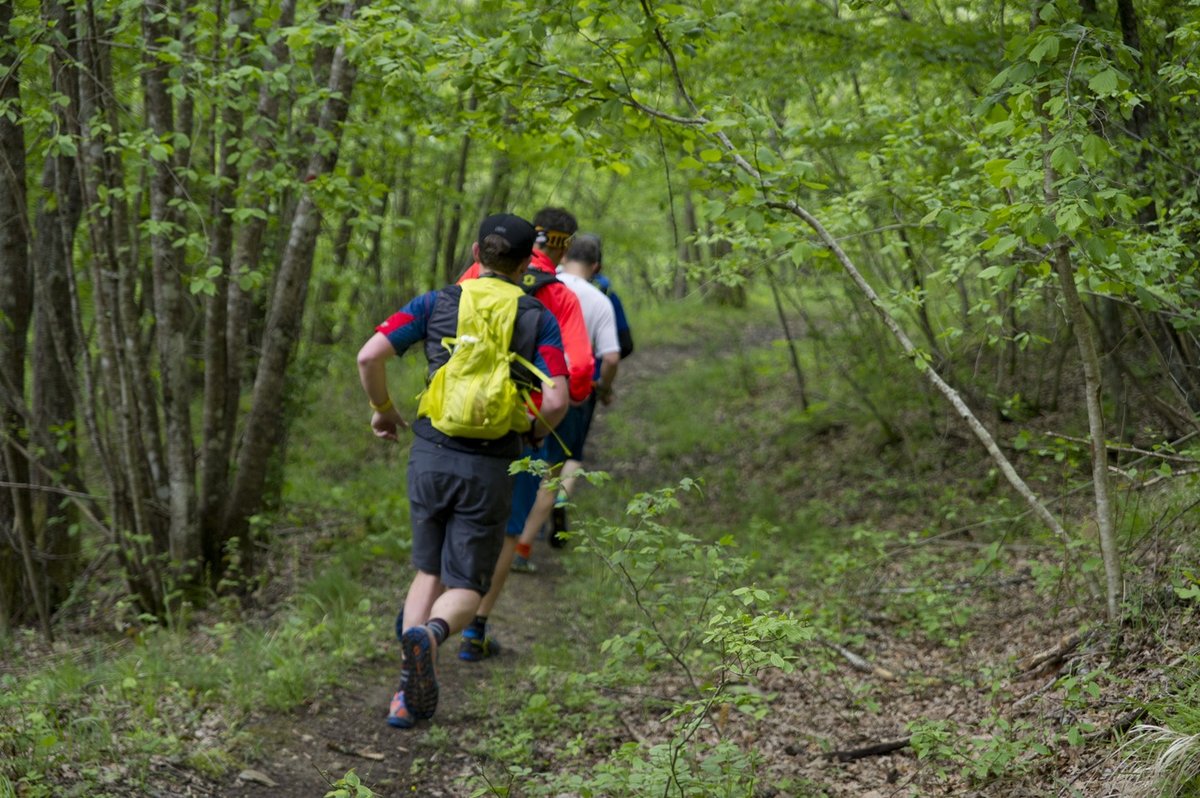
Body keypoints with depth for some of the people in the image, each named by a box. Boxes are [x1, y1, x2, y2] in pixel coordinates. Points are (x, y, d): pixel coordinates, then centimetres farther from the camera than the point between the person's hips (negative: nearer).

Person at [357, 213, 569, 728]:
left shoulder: (436, 304, 3)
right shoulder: (539, 320, 0)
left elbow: (370, 356, -8)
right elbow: (557, 400, -12)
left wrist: (382, 409, 9)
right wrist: (538, 430, 10)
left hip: (431, 455, 2)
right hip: (489, 467, -2)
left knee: (429, 572, 20)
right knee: (465, 588, 9)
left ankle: (412, 695, 7)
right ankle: (429, 634, -27)